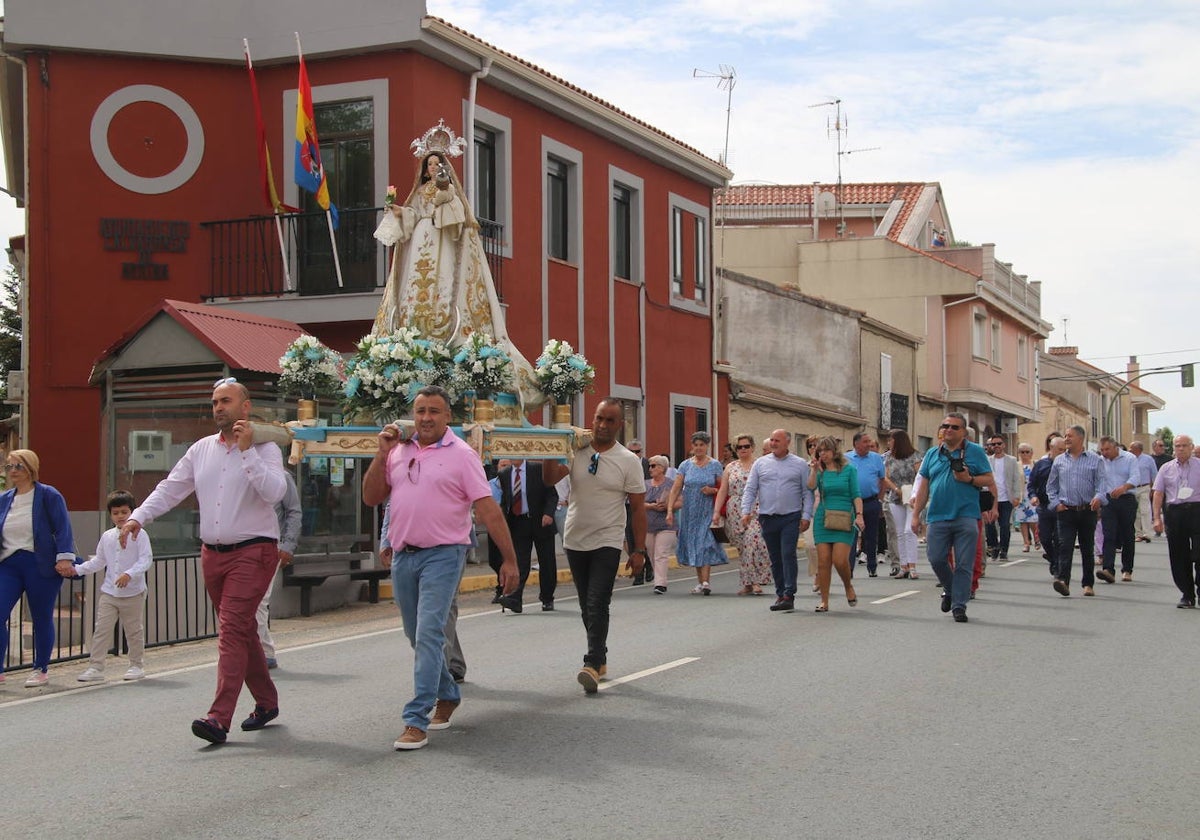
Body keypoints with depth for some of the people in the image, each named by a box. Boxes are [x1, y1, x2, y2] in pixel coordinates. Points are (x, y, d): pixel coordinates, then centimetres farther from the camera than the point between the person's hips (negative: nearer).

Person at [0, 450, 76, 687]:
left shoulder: (48, 496, -4)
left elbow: (62, 529, -8)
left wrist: (64, 558, -17)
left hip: (40, 565, -4)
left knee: (42, 619, 5)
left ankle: (41, 670, 18)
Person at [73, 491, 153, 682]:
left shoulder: (139, 535, -6)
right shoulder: (107, 537, 9)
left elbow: (146, 559, -14)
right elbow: (98, 561, 18)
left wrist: (129, 574, -27)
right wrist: (77, 569, 8)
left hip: (133, 593, -4)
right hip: (109, 593, 4)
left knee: (134, 630, 8)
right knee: (101, 630, -2)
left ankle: (137, 665, 21)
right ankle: (95, 667, 0)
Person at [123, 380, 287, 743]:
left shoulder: (264, 448, -4)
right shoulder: (201, 449, 12)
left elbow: (274, 492, -20)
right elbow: (170, 488, 10)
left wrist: (247, 450, -22)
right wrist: (138, 518, -2)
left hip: (253, 552, -6)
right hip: (212, 553, 6)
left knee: (232, 629, -15)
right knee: (242, 630, 14)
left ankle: (219, 719, -19)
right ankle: (266, 703, 28)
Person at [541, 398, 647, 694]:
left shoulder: (629, 461, -4)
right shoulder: (576, 451, 1)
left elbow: (638, 507, -3)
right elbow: (550, 478, -9)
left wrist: (639, 550, -6)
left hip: (607, 543, -4)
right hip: (576, 541, 4)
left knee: (597, 604, -15)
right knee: (587, 606, 13)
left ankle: (592, 664, -17)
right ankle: (600, 658, 25)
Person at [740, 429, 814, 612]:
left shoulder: (800, 464, 5)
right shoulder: (760, 463, 9)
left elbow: (807, 492, 3)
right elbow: (750, 489, 8)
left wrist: (806, 516, -6)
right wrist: (746, 511, -4)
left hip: (791, 518, -3)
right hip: (767, 518, 3)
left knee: (788, 555, -12)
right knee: (775, 559, 8)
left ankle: (789, 595, -12)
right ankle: (780, 594, 16)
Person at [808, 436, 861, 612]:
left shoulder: (849, 469, 5)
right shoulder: (820, 472, 11)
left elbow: (856, 495, 2)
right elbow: (811, 487, -9)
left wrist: (859, 515, -9)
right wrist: (814, 469, -6)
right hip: (823, 519, 3)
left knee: (840, 560, -13)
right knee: (823, 561, -3)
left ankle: (848, 586, 17)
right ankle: (824, 602, 3)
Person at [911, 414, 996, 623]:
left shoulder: (975, 452, 5)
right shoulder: (932, 455, 14)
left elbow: (989, 481, 4)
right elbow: (923, 487, 15)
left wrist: (969, 479, -14)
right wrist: (915, 515, 11)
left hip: (966, 517, -3)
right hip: (937, 517, 3)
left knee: (964, 564, -2)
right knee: (936, 559, 0)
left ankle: (959, 605, 4)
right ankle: (950, 590, 26)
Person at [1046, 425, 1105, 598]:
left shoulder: (1094, 460, 4)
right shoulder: (1059, 461, 10)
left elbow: (1101, 482, -4)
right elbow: (1051, 486, 16)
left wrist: (1098, 497, -23)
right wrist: (1056, 503, 3)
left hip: (1087, 511, -1)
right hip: (1066, 511, 1)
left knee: (1087, 548, 8)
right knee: (1065, 546, -13)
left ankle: (1088, 584, 16)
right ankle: (1063, 580, -24)